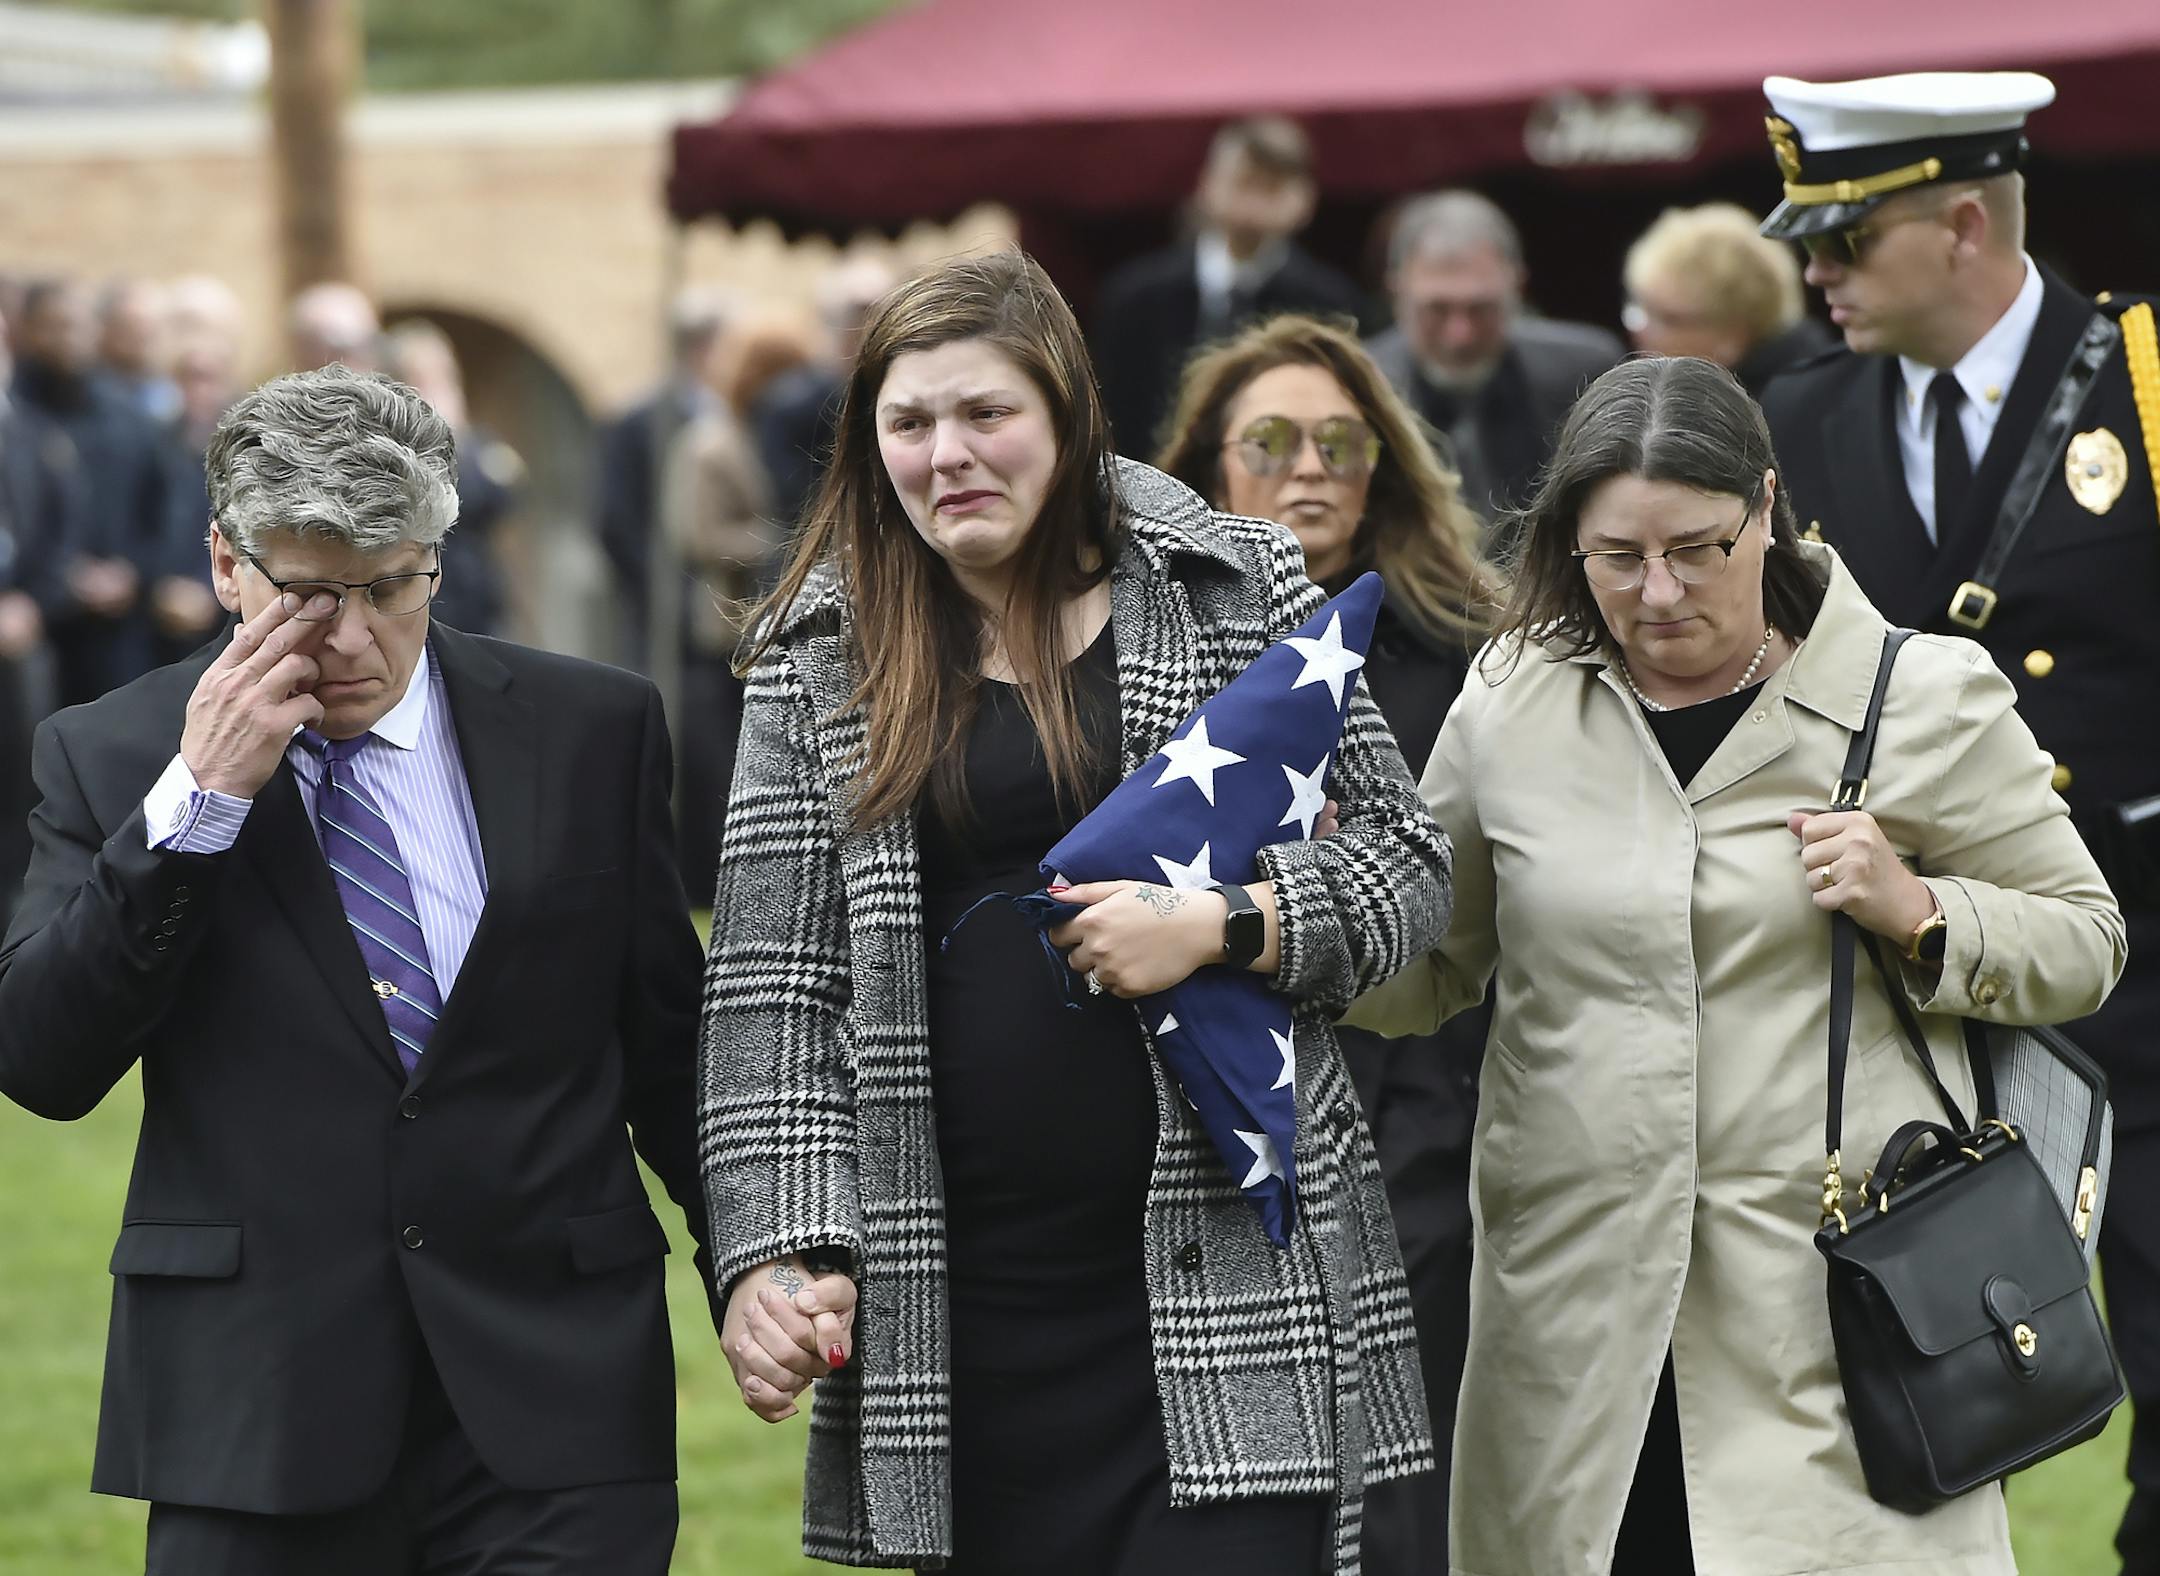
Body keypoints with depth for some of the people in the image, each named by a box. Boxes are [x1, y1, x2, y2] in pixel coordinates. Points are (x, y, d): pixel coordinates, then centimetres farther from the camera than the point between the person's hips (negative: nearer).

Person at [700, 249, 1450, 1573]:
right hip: (961, 1302, 2)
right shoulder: (821, 659, 8)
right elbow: (774, 989, 6)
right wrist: (780, 1252, -5)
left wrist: (1220, 927, -12)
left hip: (1226, 1281, -1)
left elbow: (1407, 857, 6)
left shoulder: (1238, 587, 4)